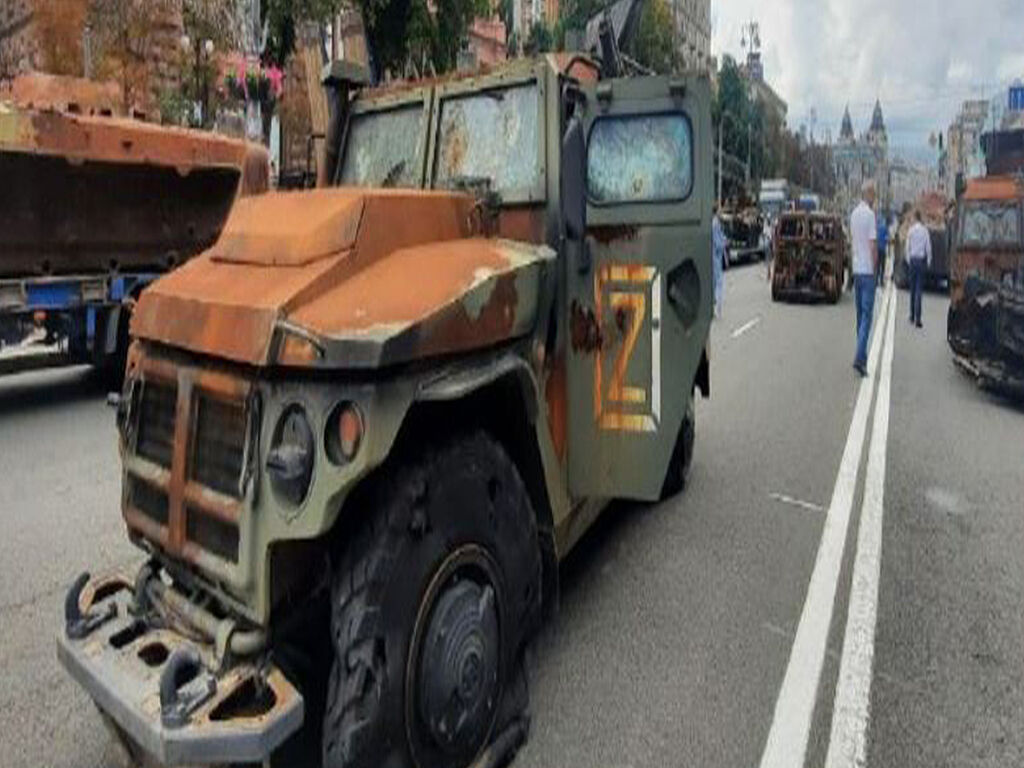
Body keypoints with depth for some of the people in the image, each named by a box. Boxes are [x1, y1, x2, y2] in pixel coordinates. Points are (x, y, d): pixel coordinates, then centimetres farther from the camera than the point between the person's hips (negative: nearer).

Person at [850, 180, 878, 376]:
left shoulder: (854, 214, 9)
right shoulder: (870, 214, -13)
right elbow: (873, 246, -16)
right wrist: (875, 269, -6)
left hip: (856, 269, 7)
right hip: (868, 271, -7)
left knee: (860, 314, 13)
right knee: (866, 315, -8)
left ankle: (862, 355, 18)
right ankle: (859, 357, -14)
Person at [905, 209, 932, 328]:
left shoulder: (911, 230, -3)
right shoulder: (925, 230, -4)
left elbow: (907, 247, 0)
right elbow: (928, 248, -3)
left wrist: (908, 261, 10)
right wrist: (928, 262, 7)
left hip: (912, 260, 1)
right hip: (922, 260, -1)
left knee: (912, 289, 12)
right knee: (919, 289, -2)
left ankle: (912, 316, 18)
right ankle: (917, 318, -7)